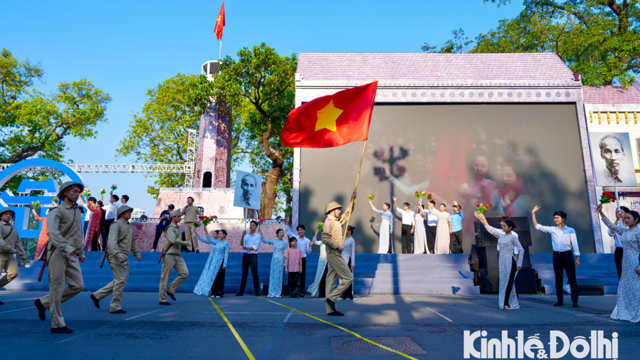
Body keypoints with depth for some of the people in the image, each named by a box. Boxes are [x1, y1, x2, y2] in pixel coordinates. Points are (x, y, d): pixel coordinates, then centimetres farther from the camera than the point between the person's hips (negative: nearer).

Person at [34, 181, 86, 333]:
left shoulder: (78, 212, 17)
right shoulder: (57, 211, -7)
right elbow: (53, 232, -23)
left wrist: (81, 253, 22)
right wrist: (67, 247, -34)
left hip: (71, 255, 7)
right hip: (57, 253, -7)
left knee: (78, 285, 1)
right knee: (57, 288, -2)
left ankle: (43, 302, 20)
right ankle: (57, 325, 7)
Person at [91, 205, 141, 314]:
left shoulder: (129, 226, 17)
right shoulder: (116, 225, -10)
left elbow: (133, 241, 25)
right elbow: (112, 242, -21)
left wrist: (137, 253, 15)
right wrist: (119, 256, -30)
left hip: (124, 257, 9)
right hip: (116, 256, -9)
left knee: (121, 280, 14)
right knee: (121, 280, -7)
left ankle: (97, 295, 24)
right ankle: (115, 307, 4)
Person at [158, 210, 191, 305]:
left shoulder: (178, 229, 18)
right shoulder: (170, 228, -10)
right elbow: (173, 240, -24)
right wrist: (186, 243, -14)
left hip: (177, 256, 8)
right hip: (169, 255, -8)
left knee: (185, 273, -4)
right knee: (165, 278, 0)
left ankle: (170, 290, 9)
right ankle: (162, 299, 8)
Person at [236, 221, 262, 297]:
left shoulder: (258, 236, 0)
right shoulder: (246, 235, 13)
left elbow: (256, 247, -10)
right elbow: (241, 244, 2)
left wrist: (247, 248, -23)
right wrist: (242, 236, -10)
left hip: (253, 255, -4)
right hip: (245, 255, 4)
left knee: (254, 274, -4)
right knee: (244, 274, 7)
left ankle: (257, 291, 2)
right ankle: (241, 291, 11)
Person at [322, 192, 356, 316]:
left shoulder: (337, 221, 17)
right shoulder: (329, 221, -11)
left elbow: (347, 214, 30)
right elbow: (325, 239, -21)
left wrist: (352, 201, 21)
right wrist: (337, 246, -17)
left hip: (335, 255, 9)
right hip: (334, 255, -9)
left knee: (331, 281, 7)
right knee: (348, 278, -8)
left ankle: (331, 310, 10)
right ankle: (331, 298, -5)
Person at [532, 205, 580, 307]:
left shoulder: (570, 230, 2)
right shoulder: (552, 230, 8)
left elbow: (575, 245, 2)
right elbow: (537, 226, 5)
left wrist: (577, 258, -3)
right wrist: (533, 213, 3)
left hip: (567, 255, -3)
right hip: (556, 255, 3)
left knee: (572, 279, -2)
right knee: (558, 279, 7)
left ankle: (575, 301, 4)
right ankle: (560, 300, 13)